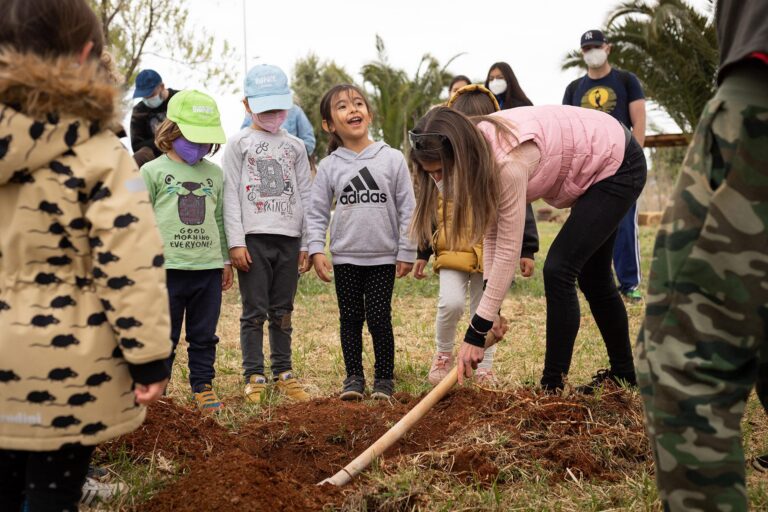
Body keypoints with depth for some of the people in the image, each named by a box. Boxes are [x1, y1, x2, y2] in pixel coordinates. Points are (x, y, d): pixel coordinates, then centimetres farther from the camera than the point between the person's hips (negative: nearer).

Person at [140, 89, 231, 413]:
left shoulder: (214, 173, 11)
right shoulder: (153, 172, 0)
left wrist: (226, 260, 18)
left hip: (209, 268, 3)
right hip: (167, 268, -3)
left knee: (204, 335, 11)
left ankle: (203, 387, 22)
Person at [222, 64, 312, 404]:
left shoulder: (295, 147, 13)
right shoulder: (239, 144, 4)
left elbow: (305, 196, 12)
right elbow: (231, 195, -1)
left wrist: (306, 242, 6)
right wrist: (236, 242, -9)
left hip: (289, 239, 3)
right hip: (254, 238, -3)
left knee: (282, 311, 9)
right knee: (254, 311, 0)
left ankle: (283, 372, 18)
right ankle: (254, 376, 8)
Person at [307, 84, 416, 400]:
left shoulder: (392, 159, -2)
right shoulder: (329, 166, 1)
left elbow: (407, 209, -1)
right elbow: (317, 212, 3)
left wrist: (406, 252, -3)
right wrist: (316, 250, -9)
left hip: (383, 256, -1)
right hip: (345, 257, 1)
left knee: (380, 318, 2)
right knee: (351, 318, 9)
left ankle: (384, 377, 16)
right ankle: (354, 377, 20)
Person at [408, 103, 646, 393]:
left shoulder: (508, 162, -38)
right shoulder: (479, 149, -12)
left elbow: (508, 250, -35)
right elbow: (492, 229, -7)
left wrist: (477, 331, -31)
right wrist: (491, 304, -13)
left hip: (619, 166, -10)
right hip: (595, 168, 10)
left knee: (559, 269, -17)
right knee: (590, 274, 18)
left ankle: (553, 388, -10)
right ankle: (623, 374, 35)